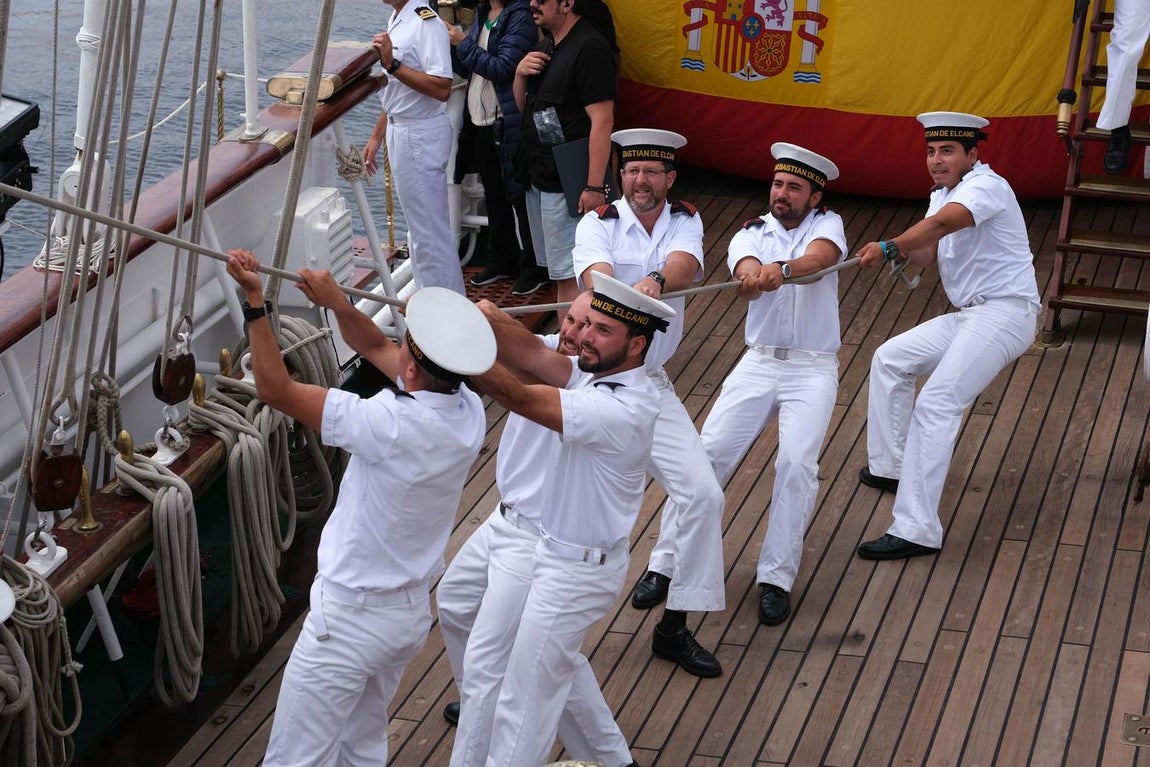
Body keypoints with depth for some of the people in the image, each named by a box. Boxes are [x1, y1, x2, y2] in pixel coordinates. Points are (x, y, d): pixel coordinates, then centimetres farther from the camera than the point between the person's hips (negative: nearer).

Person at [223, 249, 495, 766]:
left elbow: (276, 389, -23)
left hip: (351, 618, -8)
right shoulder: (469, 413, -8)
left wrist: (255, 301, -18)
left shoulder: (393, 425, -30)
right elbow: (375, 348, 7)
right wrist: (337, 303, -4)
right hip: (413, 611, 8)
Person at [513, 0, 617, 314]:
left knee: (569, 275, -6)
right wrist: (521, 73, -1)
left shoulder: (590, 47, -15)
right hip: (538, 177, 9)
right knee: (558, 271, 15)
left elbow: (602, 120, -20)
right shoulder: (546, 44, 14)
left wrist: (595, 187, -24)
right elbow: (524, 107, 21)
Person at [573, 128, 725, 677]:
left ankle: (670, 609, 11)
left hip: (649, 384, 3)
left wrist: (655, 281, -48)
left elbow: (686, 264, -24)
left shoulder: (684, 222, 1)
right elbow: (595, 276, -28)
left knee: (702, 492, -4)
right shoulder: (599, 223, -6)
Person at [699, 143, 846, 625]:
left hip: (813, 368, -2)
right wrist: (751, 275, -45)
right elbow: (746, 277, -19)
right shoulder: (752, 233, 4)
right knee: (708, 452, -9)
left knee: (797, 463, -20)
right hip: (759, 362, 2)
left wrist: (782, 270, -48)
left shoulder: (825, 224, 0)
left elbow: (823, 255, -26)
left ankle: (776, 579, -13)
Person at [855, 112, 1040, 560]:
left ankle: (917, 531, -27)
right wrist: (905, 252, -18)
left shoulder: (986, 185, -11)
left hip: (1006, 313, -10)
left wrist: (890, 247, -44)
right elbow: (927, 253, 5)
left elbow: (944, 223, -32)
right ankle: (889, 468, 29)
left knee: (936, 405, -22)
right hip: (969, 317, 10)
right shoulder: (942, 195, 19)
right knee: (891, 360, 19)